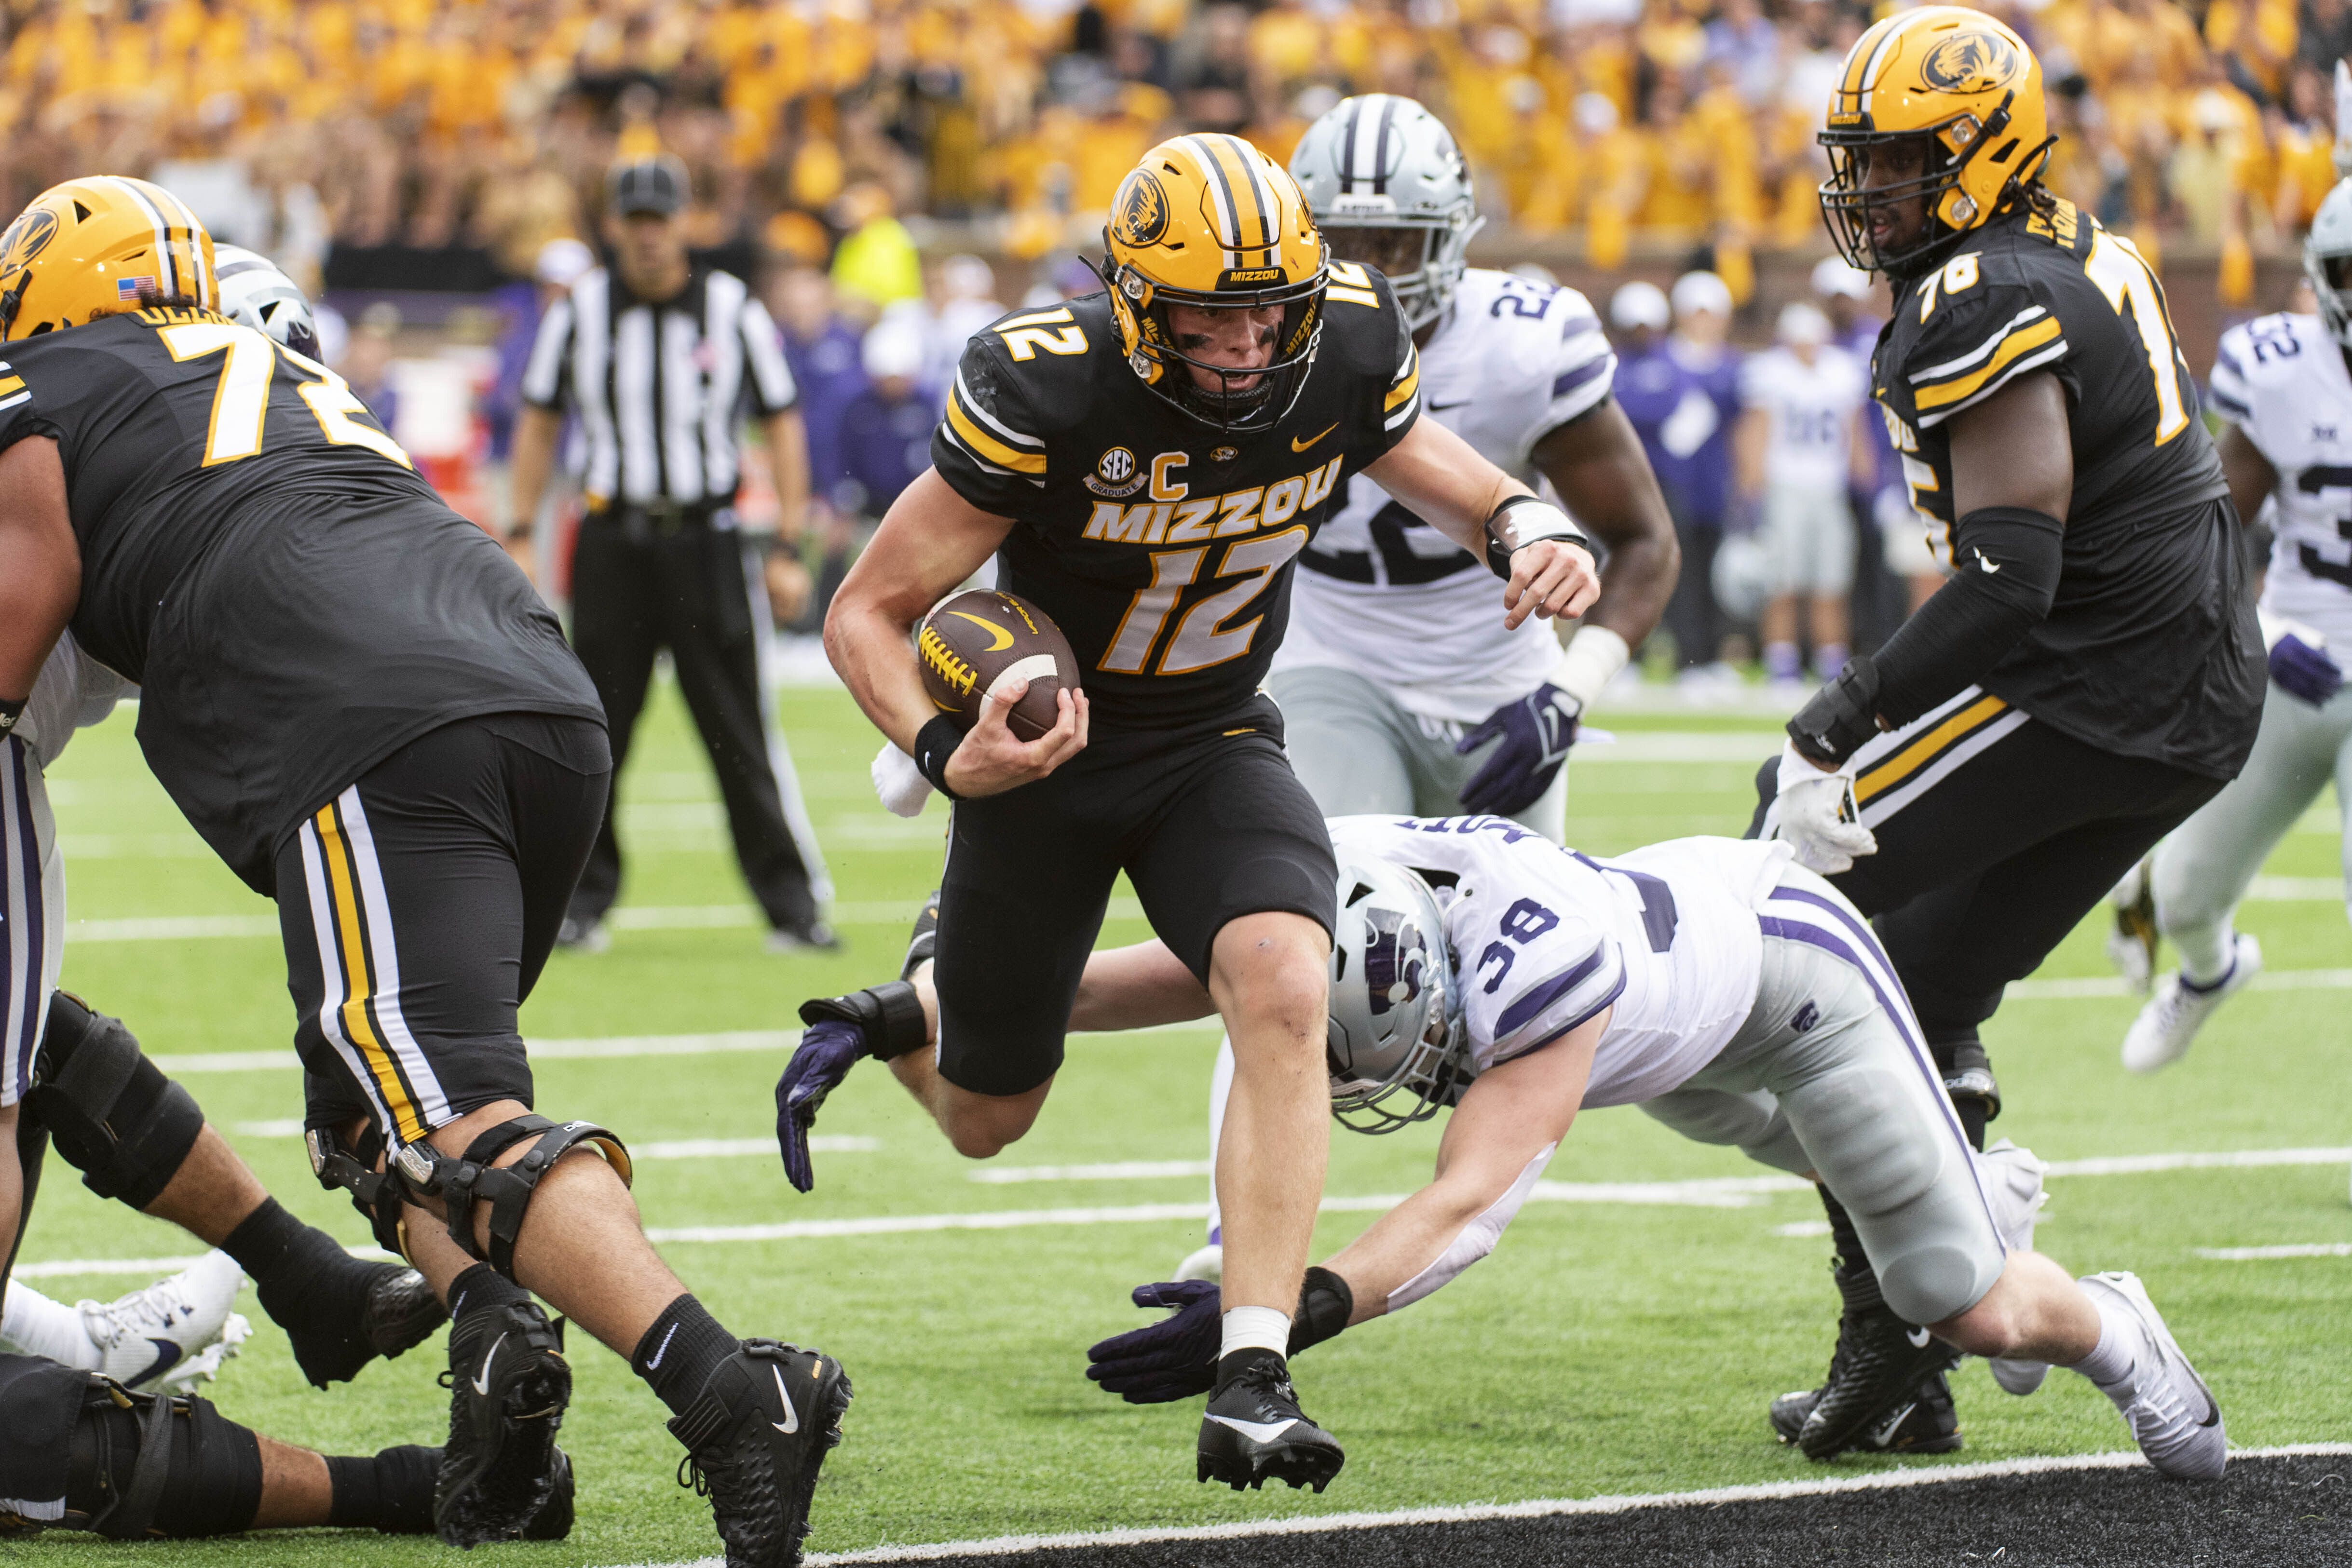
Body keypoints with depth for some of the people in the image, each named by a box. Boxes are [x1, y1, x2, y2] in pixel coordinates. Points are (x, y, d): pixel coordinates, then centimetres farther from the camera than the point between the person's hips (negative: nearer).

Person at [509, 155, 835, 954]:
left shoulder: (733, 309, 0)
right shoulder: (579, 311, 4)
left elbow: (781, 423, 5)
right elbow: (540, 423, 13)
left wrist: (788, 543, -1)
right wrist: (521, 535, 6)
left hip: (706, 539, -1)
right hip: (611, 540, 2)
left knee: (739, 725, -4)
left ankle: (792, 899, 1)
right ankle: (583, 895, 15)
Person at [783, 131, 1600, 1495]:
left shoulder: (1349, 348, -19)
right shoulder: (1046, 393, -29)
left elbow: (1437, 470, 3)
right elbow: (868, 613, -21)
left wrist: (1531, 533, -21)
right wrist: (945, 754, -40)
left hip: (1213, 744, 2)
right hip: (1046, 752, -2)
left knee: (1283, 992, -28)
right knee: (987, 1122, 13)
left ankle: (1253, 1383, -26)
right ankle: (882, 1030, 52)